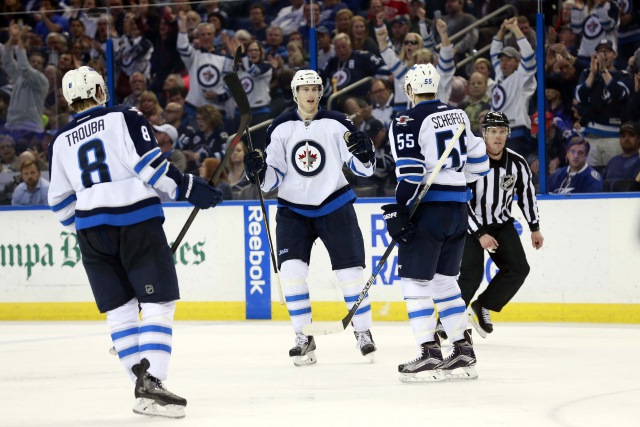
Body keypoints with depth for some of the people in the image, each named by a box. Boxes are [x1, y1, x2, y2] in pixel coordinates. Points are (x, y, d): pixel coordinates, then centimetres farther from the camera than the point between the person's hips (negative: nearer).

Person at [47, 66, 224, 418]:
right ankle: (151, 383, -18)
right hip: (137, 221, -4)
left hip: (91, 229, 5)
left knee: (120, 310, 11)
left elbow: (61, 201, 18)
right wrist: (187, 188, -5)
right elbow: (148, 162, -11)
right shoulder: (124, 118, 1)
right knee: (158, 304, -4)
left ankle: (143, 385, 6)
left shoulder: (60, 141, 14)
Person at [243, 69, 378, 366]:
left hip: (334, 205, -1)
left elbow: (363, 168, -3)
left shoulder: (336, 124, -5)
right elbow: (275, 178, 1)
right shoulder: (280, 128, -1)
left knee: (349, 271, -2)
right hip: (293, 209, 1)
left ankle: (363, 333, 15)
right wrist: (258, 172, -20)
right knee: (291, 269, -13)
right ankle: (303, 339, -2)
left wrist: (364, 153, -24)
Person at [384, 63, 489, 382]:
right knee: (444, 280, 16)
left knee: (415, 281, -2)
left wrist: (398, 212, -15)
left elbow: (410, 174, -17)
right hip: (458, 210, 7)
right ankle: (463, 353, 14)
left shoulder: (407, 123, -9)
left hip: (428, 209, -7)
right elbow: (477, 162, 17)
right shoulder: (459, 116, 12)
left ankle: (429, 354, -10)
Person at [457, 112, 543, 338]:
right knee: (472, 274, -18)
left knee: (518, 268, -6)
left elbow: (527, 194, 9)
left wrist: (535, 229, 12)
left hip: (501, 224, 5)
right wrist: (480, 235, -24)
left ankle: (483, 307, 12)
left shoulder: (517, 163, -8)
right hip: (470, 224, -5)